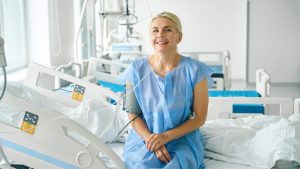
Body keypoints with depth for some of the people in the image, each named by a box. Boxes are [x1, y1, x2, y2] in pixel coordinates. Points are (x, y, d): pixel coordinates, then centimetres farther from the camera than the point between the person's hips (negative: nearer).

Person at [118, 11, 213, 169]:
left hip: (182, 139, 0)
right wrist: (151, 139, -15)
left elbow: (200, 117, -2)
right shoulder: (136, 69, -1)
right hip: (144, 137, 1)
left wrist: (167, 136, -14)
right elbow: (133, 114, 3)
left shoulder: (194, 70, -5)